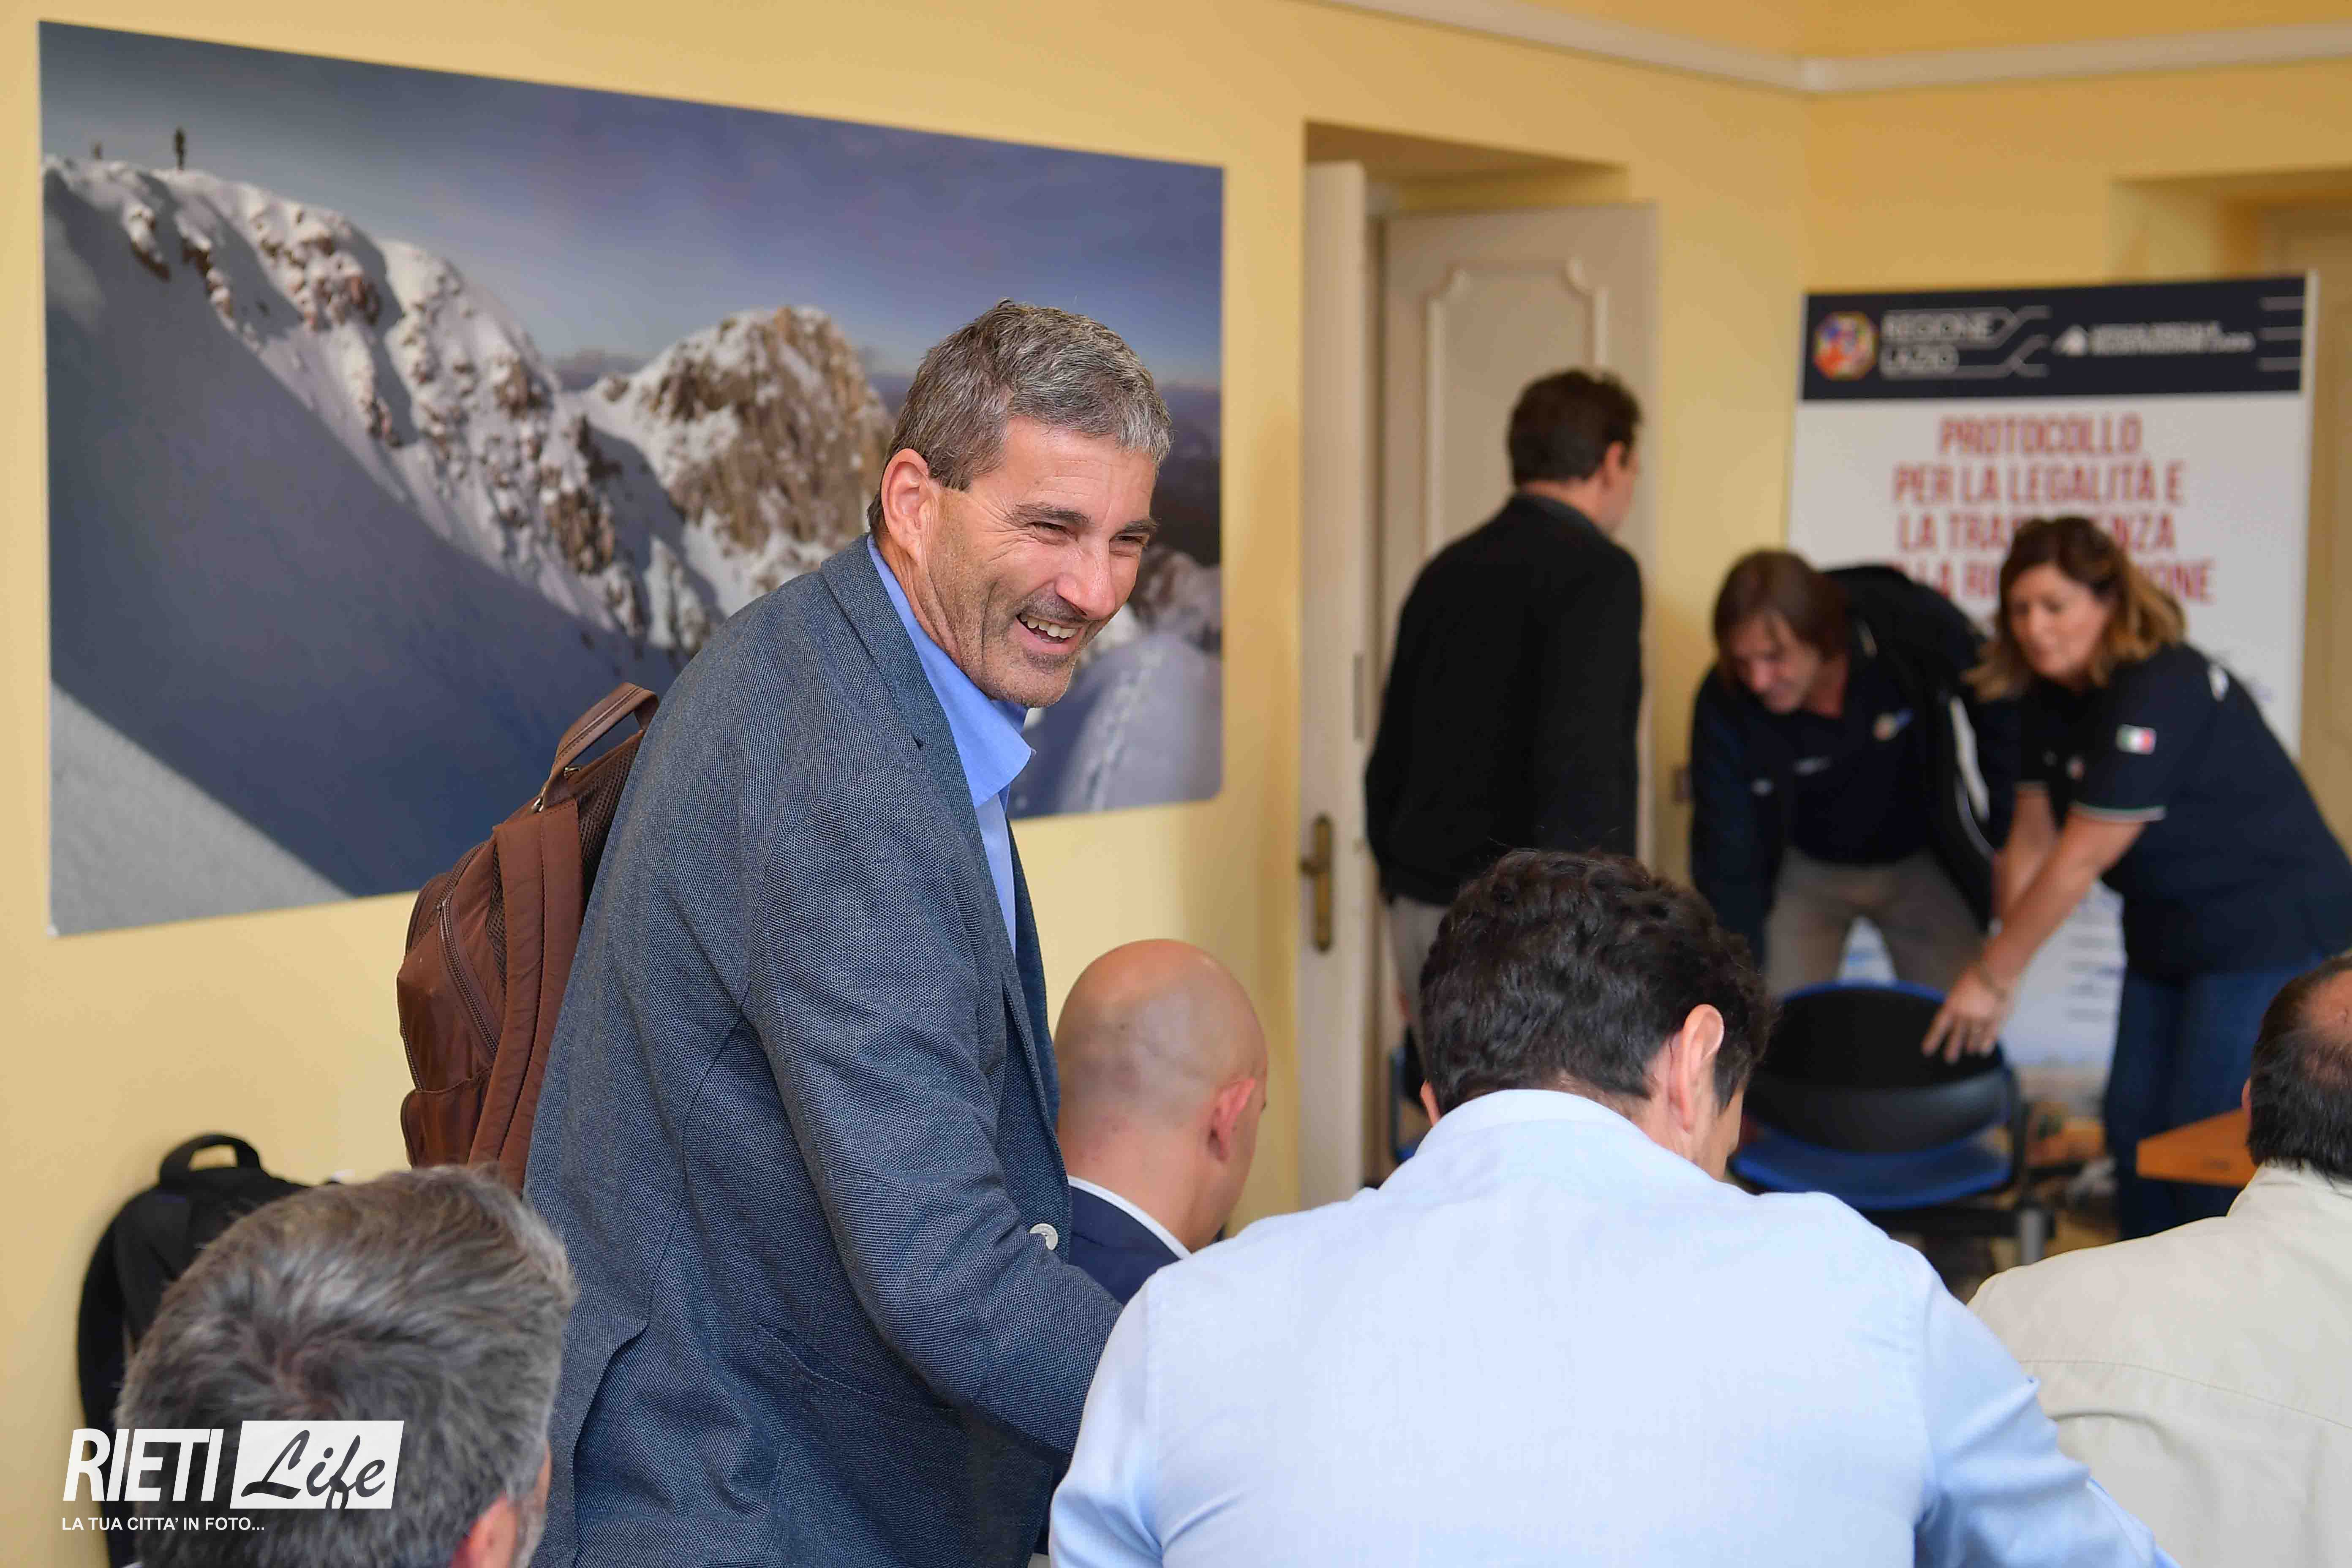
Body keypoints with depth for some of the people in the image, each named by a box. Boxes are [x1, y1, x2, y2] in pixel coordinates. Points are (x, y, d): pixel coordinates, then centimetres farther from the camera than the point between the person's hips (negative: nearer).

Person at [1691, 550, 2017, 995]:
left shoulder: (1920, 628, -28)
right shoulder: (1723, 705, -27)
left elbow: (2000, 716, -7)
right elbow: (1726, 869, -22)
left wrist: (2004, 839, -4)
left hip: (1921, 864, 0)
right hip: (1805, 870, 0)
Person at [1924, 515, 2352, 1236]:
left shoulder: (2162, 694, -25)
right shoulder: (2054, 697, 3)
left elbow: (2081, 860, -24)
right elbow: (2033, 844, 4)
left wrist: (1992, 974, -18)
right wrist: (1999, 974, -2)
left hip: (2273, 930, -9)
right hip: (2170, 936, 9)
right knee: (2135, 1128, 10)